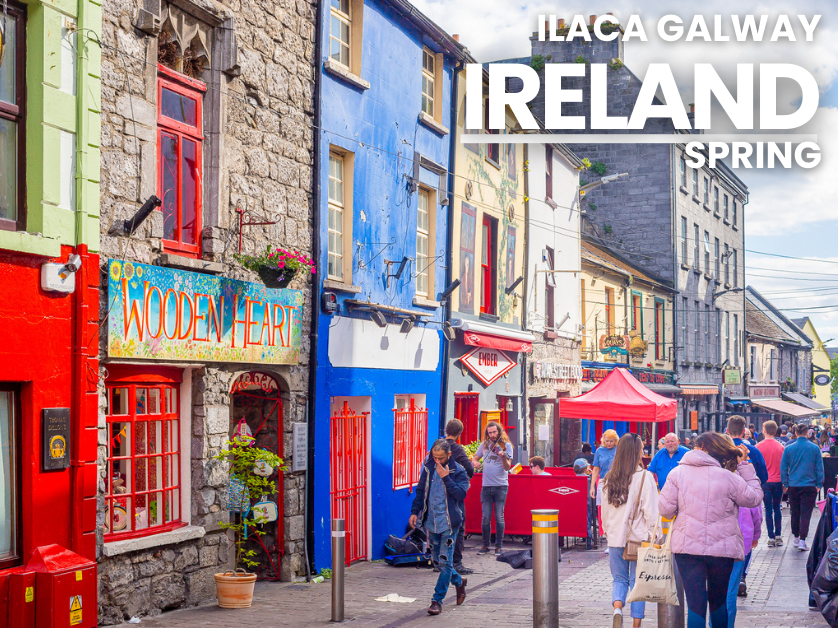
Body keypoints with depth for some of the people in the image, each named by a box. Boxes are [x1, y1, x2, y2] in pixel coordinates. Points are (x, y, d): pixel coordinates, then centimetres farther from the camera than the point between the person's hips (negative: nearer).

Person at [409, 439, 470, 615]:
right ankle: (459, 581, 38)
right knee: (437, 559, 14)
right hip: (432, 521, 5)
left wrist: (446, 478, -21)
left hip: (449, 523, -5)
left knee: (445, 561, -7)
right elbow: (420, 490, 13)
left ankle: (437, 600, -2)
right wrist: (415, 511, 5)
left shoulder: (458, 472, -6)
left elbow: (461, 494, -17)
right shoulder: (428, 468, 6)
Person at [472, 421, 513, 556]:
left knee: (499, 517, -3)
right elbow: (475, 457, 20)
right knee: (486, 518, 3)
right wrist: (476, 462, -4)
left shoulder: (506, 445, -2)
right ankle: (485, 545, 14)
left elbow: (507, 467, -11)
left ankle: (499, 545, 8)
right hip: (486, 486, 3)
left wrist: (503, 457, -31)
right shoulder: (485, 444, 9)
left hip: (501, 486, -3)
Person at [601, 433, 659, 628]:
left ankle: (617, 608, -11)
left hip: (615, 537, 3)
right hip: (639, 537, -3)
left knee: (619, 578, 15)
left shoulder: (609, 479, 2)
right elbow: (651, 512, -11)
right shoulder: (644, 477, -11)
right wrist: (654, 537, -4)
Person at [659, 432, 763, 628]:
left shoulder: (677, 473, -2)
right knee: (718, 600, 19)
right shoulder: (728, 477, -5)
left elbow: (665, 509, -2)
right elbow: (754, 498, 7)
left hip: (687, 548, 0)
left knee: (695, 604, 0)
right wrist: (744, 466, 11)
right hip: (721, 549, 0)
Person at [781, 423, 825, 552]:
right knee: (806, 514, -2)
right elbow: (819, 468, -1)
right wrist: (819, 484, 7)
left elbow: (783, 467, 2)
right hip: (809, 486, -2)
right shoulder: (814, 448, -5)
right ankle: (802, 541, -11)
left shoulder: (788, 449, -2)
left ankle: (796, 538, 27)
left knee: (795, 513, 15)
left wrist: (785, 483, 11)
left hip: (793, 486, 2)